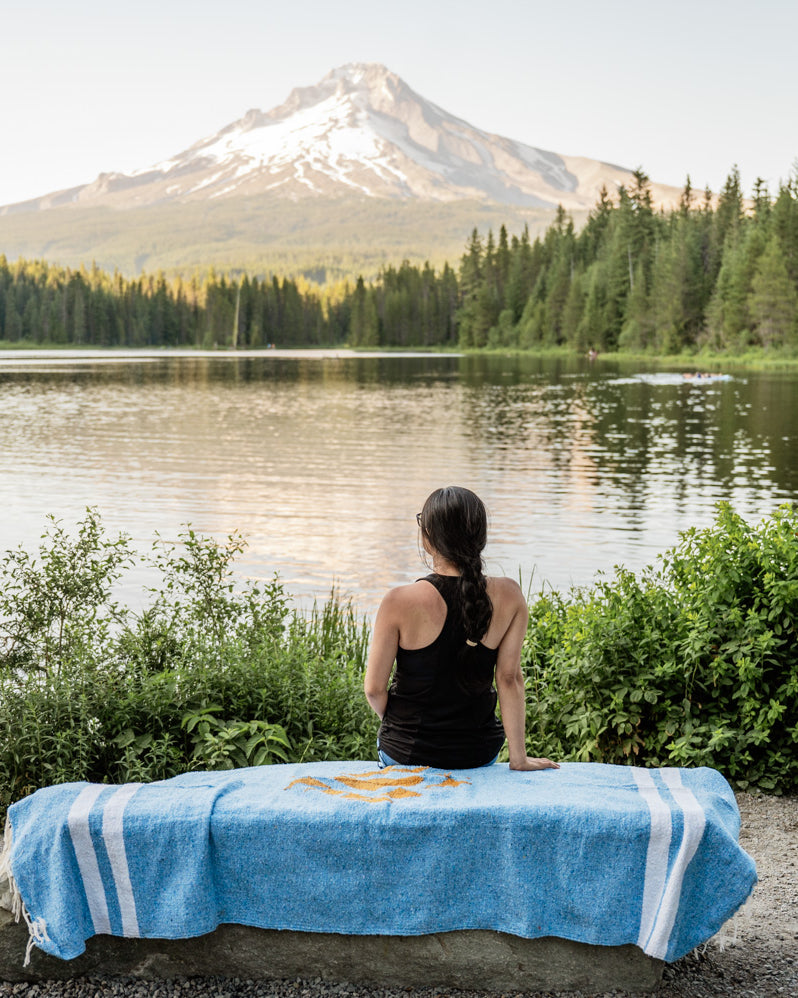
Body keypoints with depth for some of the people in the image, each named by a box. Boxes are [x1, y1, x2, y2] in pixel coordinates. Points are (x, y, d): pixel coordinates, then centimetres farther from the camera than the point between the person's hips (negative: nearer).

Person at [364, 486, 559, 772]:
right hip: (480, 753, 3)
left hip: (408, 751, -3)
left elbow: (374, 688, -11)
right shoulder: (508, 596, -13)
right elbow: (510, 678, -9)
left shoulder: (400, 602, -20)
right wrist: (519, 757, -2)